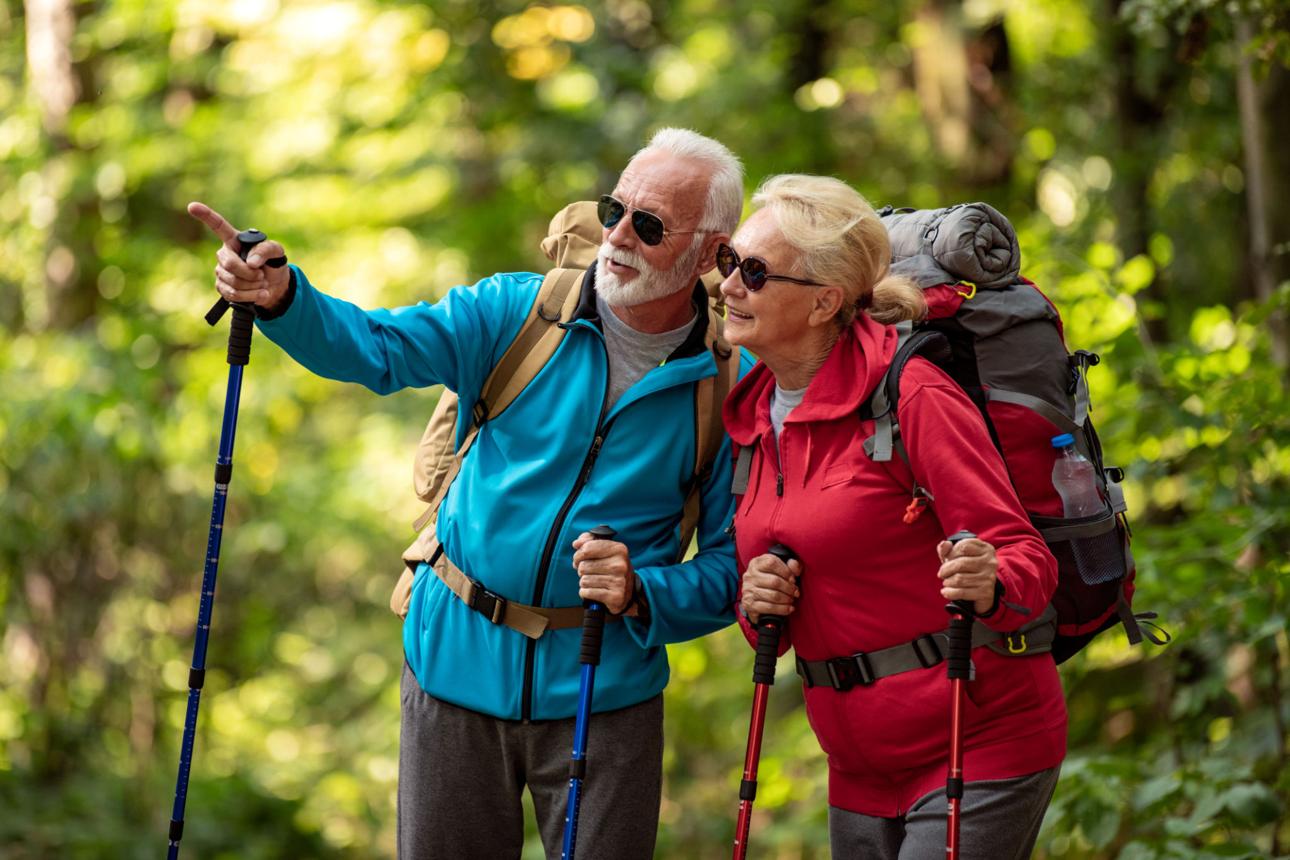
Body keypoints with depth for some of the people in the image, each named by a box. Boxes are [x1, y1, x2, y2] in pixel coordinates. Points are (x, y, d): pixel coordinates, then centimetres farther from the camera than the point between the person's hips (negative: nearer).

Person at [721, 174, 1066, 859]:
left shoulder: (910, 393, -13)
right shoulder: (751, 417, 9)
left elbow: (1024, 553, -16)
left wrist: (990, 585, -37)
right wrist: (755, 604, -6)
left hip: (981, 746, -7)